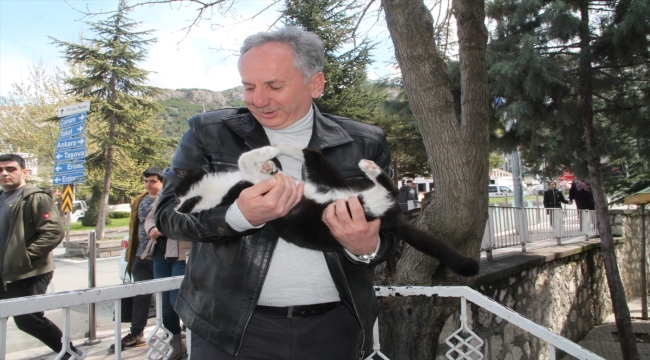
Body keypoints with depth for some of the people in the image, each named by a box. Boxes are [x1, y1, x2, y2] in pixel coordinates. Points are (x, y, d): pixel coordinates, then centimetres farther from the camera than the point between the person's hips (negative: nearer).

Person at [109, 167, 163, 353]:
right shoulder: (138, 201, 11)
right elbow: (134, 229, 16)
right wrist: (131, 254, 15)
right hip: (142, 256, 6)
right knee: (140, 295, 12)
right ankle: (135, 334, 23)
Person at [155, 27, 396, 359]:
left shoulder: (364, 144, 0)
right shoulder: (209, 133, -2)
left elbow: (388, 228, 4)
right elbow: (168, 213, -5)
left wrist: (367, 248, -20)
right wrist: (239, 216, -24)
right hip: (229, 327, -1)